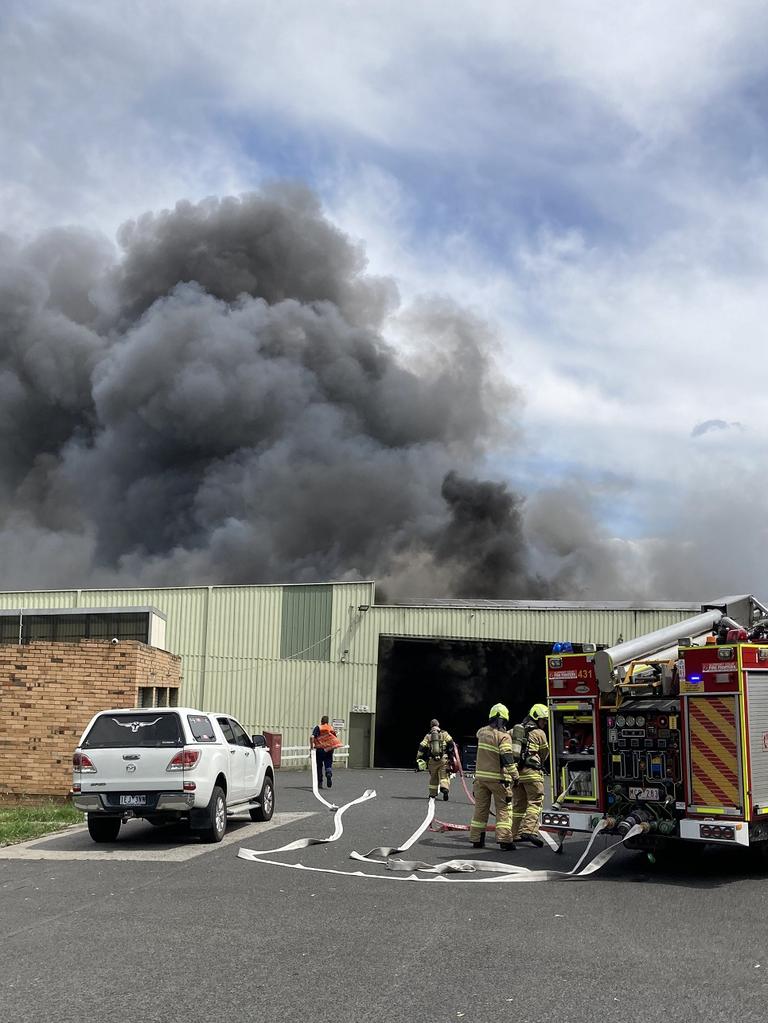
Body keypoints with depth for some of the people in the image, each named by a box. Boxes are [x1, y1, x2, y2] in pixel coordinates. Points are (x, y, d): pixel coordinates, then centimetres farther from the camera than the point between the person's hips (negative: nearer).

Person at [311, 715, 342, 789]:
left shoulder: (317, 727, -2)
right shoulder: (331, 728, 6)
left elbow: (312, 737, -16)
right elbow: (336, 738, 9)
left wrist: (312, 745, -8)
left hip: (319, 750, -1)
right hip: (329, 750, 1)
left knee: (319, 766, 11)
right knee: (328, 765, 7)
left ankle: (320, 783, 14)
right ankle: (329, 773, -27)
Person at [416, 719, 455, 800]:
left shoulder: (428, 736, 11)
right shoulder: (444, 734, 6)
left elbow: (422, 748, 6)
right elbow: (451, 744, -4)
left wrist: (419, 760, 9)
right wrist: (452, 755, 1)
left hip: (432, 760, 2)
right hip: (443, 759, -2)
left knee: (433, 777, 17)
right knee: (444, 776, 1)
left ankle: (432, 795, 23)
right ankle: (444, 788, -24)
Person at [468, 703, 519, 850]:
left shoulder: (482, 732, 6)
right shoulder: (503, 736, -13)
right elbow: (507, 758, -19)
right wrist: (515, 776, -13)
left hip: (480, 776, 5)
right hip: (497, 777, -5)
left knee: (480, 808, 12)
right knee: (503, 808, 2)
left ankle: (476, 839, 15)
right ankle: (504, 839, -4)